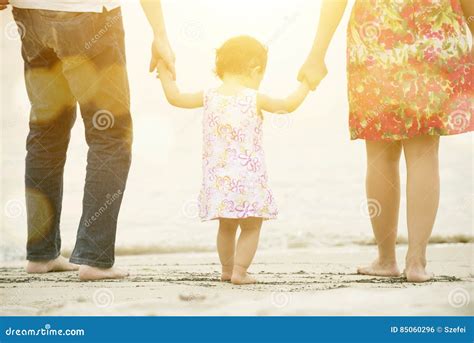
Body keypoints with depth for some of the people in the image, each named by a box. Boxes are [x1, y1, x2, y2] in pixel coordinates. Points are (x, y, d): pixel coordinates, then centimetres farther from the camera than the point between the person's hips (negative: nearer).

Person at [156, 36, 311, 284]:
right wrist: (305, 85, 18)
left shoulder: (209, 97, 2)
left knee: (226, 226, 20)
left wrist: (165, 73, 27)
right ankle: (239, 271, 2)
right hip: (247, 178, -4)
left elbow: (175, 97, 13)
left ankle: (226, 269, 29)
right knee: (251, 227, 7)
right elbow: (288, 105, 3)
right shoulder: (254, 99, -8)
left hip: (218, 179, 5)